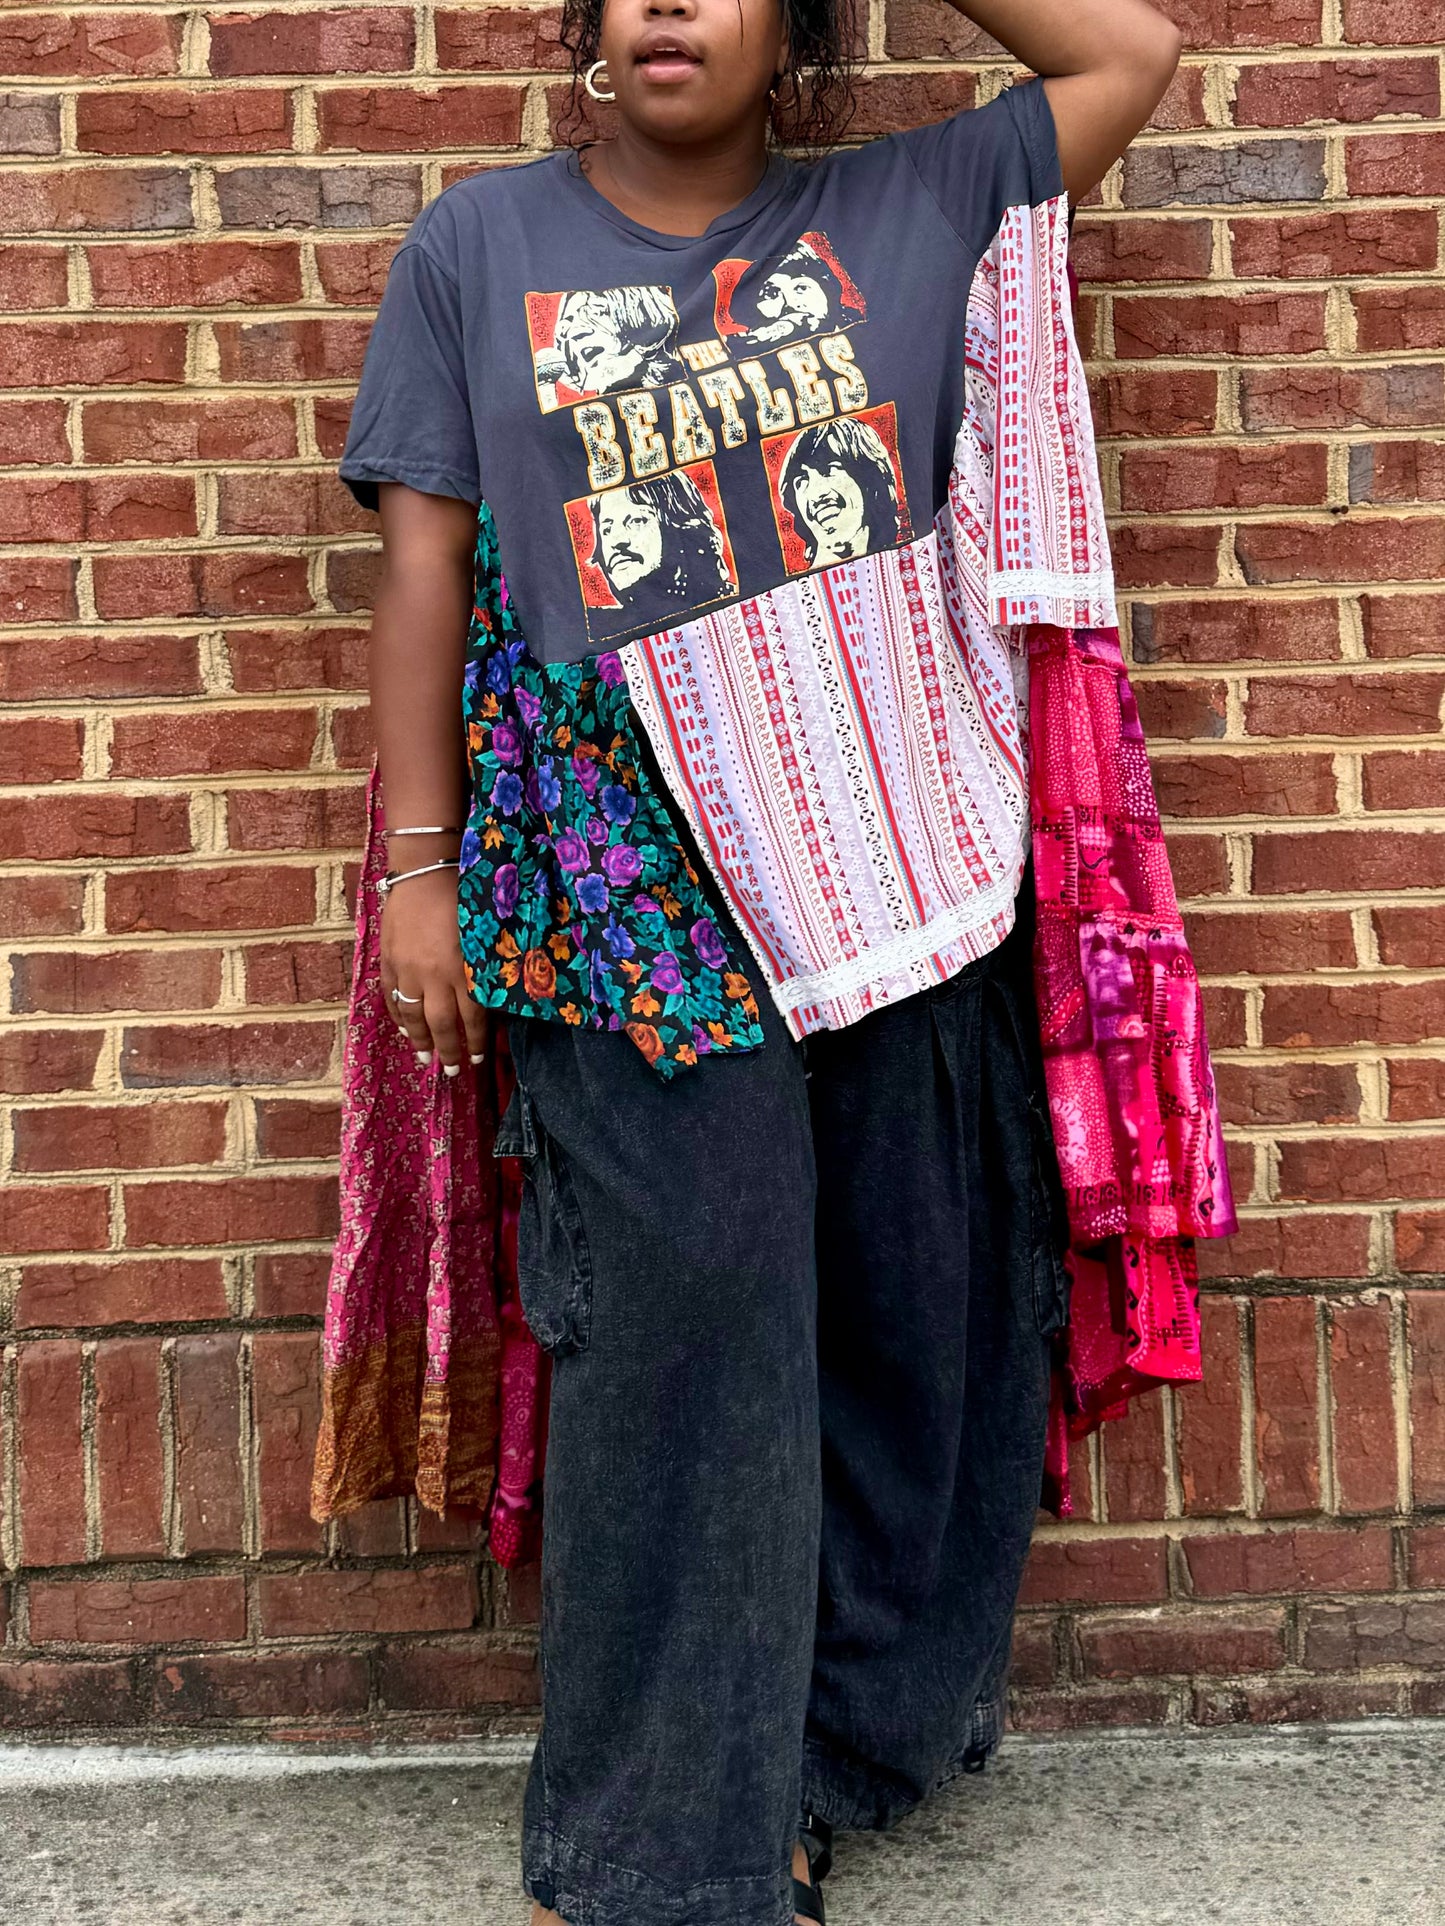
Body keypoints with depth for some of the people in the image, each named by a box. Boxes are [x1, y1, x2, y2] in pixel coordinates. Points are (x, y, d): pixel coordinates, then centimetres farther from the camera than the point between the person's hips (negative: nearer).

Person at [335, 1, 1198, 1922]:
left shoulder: (914, 210, 12)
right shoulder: (478, 245, 10)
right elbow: (427, 561, 6)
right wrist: (420, 867, 1)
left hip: (901, 879, 2)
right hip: (634, 894, -2)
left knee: (903, 1315, 8)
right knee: (679, 1330, -1)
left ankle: (833, 1748, 28)